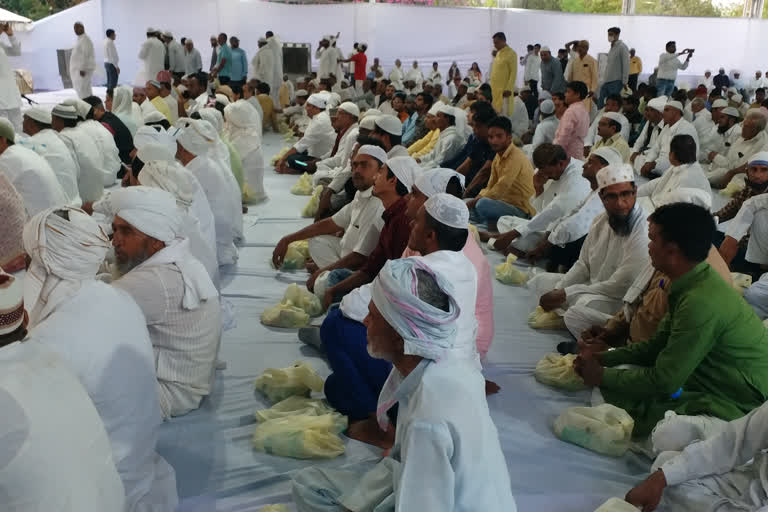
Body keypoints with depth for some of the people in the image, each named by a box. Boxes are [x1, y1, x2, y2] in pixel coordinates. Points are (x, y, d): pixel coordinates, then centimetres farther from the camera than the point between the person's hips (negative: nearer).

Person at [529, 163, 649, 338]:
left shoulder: (643, 232, -23)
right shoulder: (601, 221, 4)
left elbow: (619, 286, -23)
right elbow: (583, 265, 12)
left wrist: (565, 295, -18)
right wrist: (557, 291, -4)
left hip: (620, 299, -9)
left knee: (578, 312, -37)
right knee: (538, 282, 13)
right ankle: (559, 313, -4)